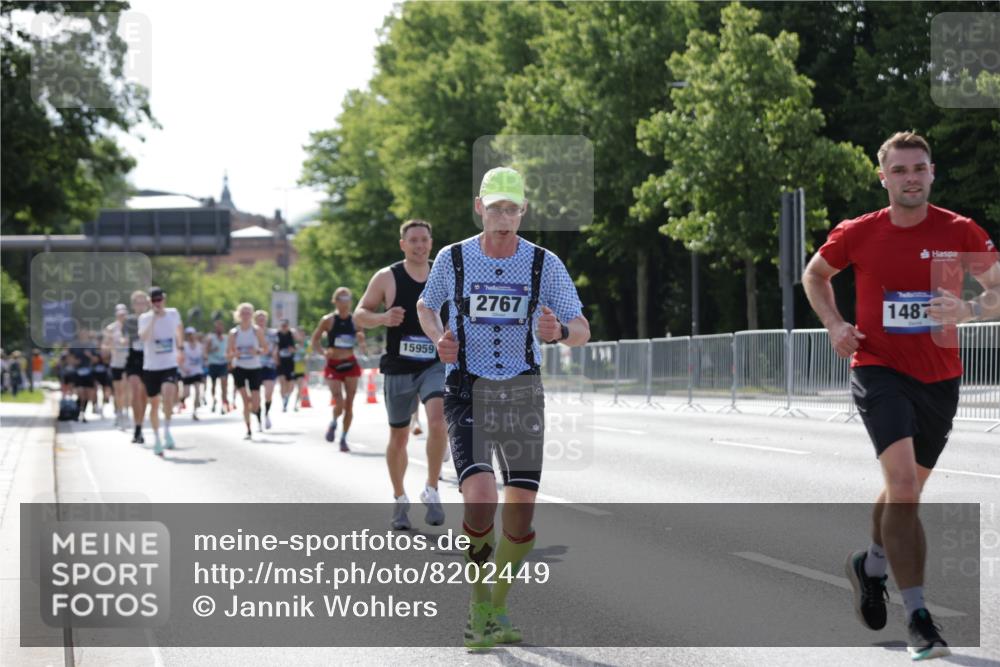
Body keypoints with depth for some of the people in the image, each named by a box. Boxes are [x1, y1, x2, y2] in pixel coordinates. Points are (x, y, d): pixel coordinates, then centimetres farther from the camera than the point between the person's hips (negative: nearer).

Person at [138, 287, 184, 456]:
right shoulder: (145, 318, -7)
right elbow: (143, 337, -27)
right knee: (154, 403, 7)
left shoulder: (173, 314, 2)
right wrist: (154, 318, -27)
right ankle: (156, 438, 23)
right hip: (151, 367, 0)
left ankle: (167, 430, -11)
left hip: (170, 366, 0)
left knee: (168, 394, -26)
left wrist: (180, 349, 29)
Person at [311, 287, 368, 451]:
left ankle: (344, 438, 14)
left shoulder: (355, 320, 4)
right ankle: (333, 423, 20)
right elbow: (315, 340, 2)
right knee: (339, 404, -13)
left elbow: (363, 349, 13)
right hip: (333, 365, -2)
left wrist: (361, 341, -11)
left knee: (349, 404, 0)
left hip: (350, 365, 2)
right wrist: (324, 352, -16)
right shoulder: (328, 320, -4)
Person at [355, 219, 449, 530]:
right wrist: (382, 318, -19)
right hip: (398, 368, 0)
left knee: (438, 420, -25)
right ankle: (399, 500, 28)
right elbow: (359, 314, 0)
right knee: (398, 436, 10)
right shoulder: (386, 278, -2)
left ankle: (431, 491, -11)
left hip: (436, 365, 0)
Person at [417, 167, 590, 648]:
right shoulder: (453, 259, -4)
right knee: (480, 500, -20)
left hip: (523, 392, 2)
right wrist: (439, 339, -5)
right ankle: (478, 605, 0)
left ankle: (497, 608, 24)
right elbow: (426, 306, 16)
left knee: (520, 513, 1)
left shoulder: (544, 264, -4)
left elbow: (582, 331, 1)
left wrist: (559, 331, -23)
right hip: (468, 393, -2)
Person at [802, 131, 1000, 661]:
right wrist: (835, 324, -1)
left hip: (940, 378, 3)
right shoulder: (857, 235, -3)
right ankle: (918, 617, -21)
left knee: (906, 488, 18)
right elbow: (814, 275, 15)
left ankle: (870, 565, 48)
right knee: (904, 483, -21)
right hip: (879, 369, -3)